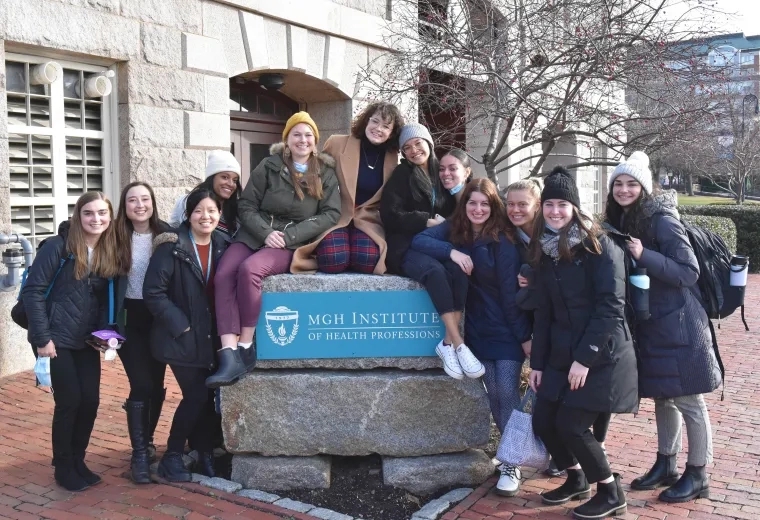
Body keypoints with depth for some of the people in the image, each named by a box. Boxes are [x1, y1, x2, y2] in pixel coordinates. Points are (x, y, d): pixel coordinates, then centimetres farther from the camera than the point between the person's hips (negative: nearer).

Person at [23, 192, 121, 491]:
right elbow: (33, 291, -14)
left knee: (91, 400, 4)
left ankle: (78, 461, 24)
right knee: (69, 401, -3)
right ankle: (63, 467, 16)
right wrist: (42, 338, -17)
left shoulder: (108, 252, 5)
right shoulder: (58, 246, -12)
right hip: (57, 339, -5)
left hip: (87, 341, 5)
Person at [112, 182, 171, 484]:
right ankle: (139, 454, 4)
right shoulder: (117, 237, -6)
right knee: (141, 385, -7)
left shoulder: (167, 234, -3)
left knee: (156, 384, 12)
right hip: (130, 320, -2)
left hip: (160, 318, 2)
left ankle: (147, 440, 33)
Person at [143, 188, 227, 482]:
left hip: (210, 337, 5)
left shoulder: (222, 246, 6)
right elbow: (153, 292, -14)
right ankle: (172, 456, 13)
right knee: (197, 396, -6)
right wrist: (180, 325, -17)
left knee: (207, 396, 8)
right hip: (181, 338, -5)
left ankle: (206, 455, 24)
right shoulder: (172, 246, -11)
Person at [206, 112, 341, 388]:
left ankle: (246, 347, -20)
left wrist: (289, 236, -12)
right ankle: (229, 355, -33)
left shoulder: (326, 173, 8)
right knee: (223, 275, -28)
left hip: (294, 243, -2)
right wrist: (265, 233, -13)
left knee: (249, 269, -33)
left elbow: (331, 214, -2)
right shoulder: (269, 166, 10)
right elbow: (246, 205, 7)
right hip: (255, 235, 2)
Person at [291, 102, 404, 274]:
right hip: (336, 215, -2)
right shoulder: (337, 143, -3)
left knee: (367, 261, -29)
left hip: (368, 219, 2)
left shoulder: (392, 158, 4)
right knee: (334, 261, -30)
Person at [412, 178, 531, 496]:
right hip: (479, 329, 4)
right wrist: (451, 251, -27)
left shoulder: (502, 240, -12)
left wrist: (524, 335, -13)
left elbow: (510, 291, -13)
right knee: (494, 394, 8)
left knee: (507, 393, -5)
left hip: (507, 329, -4)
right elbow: (419, 240, -13)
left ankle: (512, 463, 6)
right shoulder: (455, 230, 0)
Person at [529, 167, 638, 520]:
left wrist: (585, 357, -19)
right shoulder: (544, 250, 8)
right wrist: (537, 362, 8)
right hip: (561, 354, 7)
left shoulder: (599, 245, -11)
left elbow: (611, 305, -16)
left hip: (602, 355, -6)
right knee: (543, 422, 4)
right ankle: (576, 479, 30)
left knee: (571, 425, -9)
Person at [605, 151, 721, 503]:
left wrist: (644, 256, -27)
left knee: (688, 401, 4)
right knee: (662, 397, 18)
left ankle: (697, 475, 17)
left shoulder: (662, 220, -15)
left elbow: (689, 272, -20)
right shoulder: (621, 221, 7)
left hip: (677, 325, -8)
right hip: (649, 325, 8)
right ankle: (666, 465, 31)